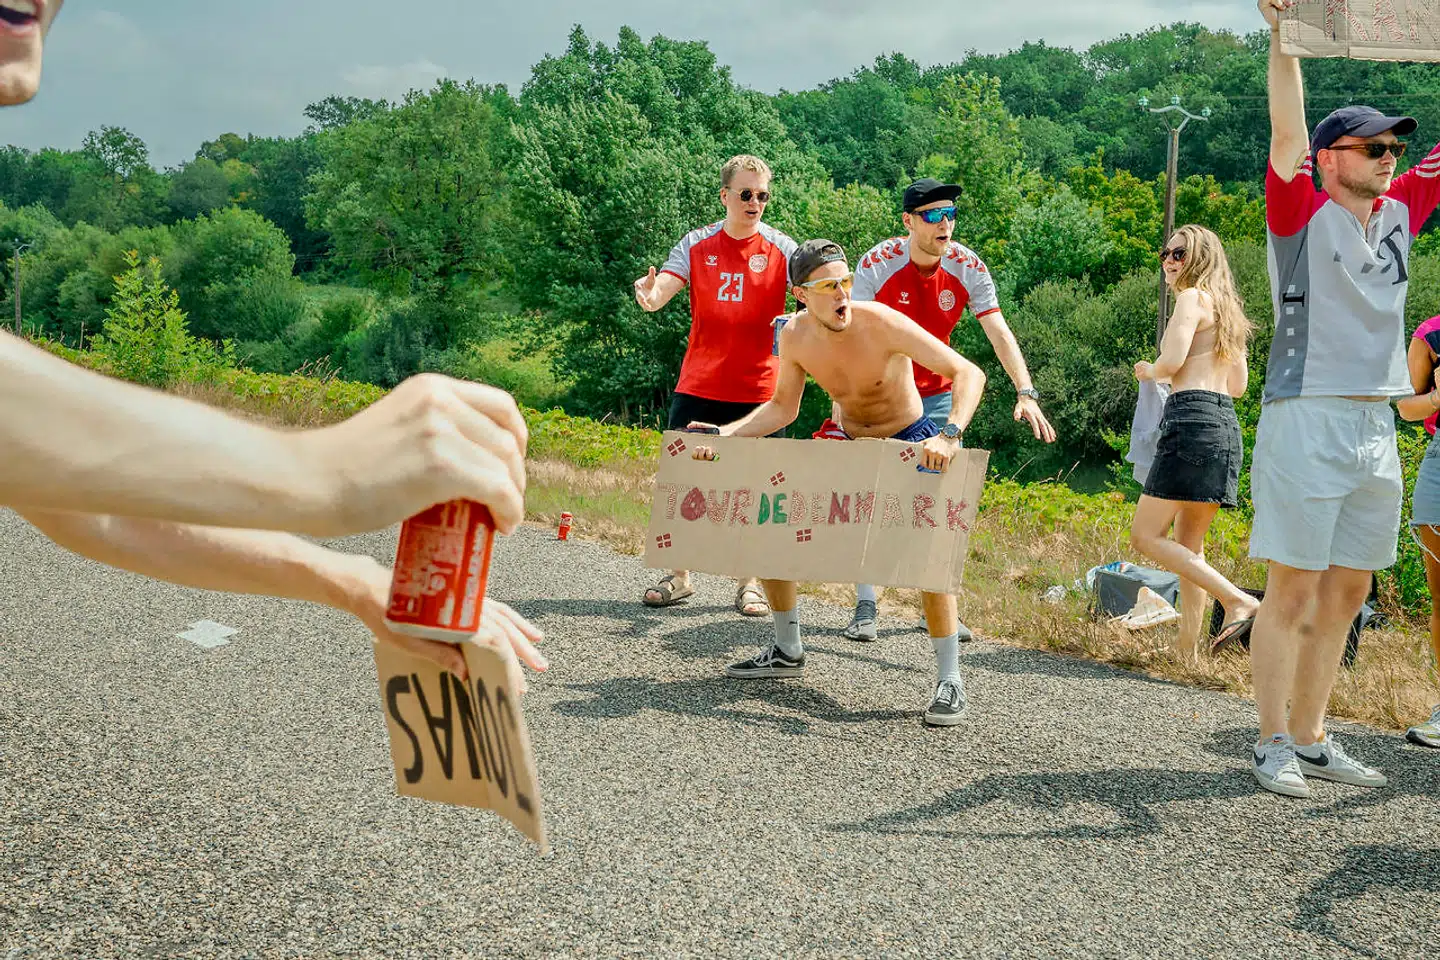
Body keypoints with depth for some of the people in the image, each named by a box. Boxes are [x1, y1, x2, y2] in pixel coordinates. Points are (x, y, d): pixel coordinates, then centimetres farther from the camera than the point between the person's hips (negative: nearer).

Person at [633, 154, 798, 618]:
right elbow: (661, 293, -6)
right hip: (698, 386, 2)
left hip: (756, 388, -1)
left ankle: (749, 583, 18)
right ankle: (679, 576, 19)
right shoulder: (697, 244, 3)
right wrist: (649, 294, -30)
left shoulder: (782, 249, 0)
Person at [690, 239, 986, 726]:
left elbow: (968, 373, -31)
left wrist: (949, 435, -47)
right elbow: (782, 409, 1)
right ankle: (787, 651, 17)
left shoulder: (882, 323, -29)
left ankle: (950, 680, -16)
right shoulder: (795, 336, -14)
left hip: (909, 441, -5)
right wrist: (725, 433, -12)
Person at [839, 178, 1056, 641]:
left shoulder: (967, 268, -12)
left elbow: (999, 333, -13)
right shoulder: (877, 264, -19)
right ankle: (864, 608, 2)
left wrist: (1026, 393, -25)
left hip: (936, 394, 3)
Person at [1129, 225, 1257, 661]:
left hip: (1193, 420, -9)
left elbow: (1171, 362, -16)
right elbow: (1238, 384, 25)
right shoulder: (1225, 307, 22)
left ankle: (1239, 600, -17)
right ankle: (1187, 646, 12)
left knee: (1146, 535, -7)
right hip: (1226, 425, 9)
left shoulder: (1192, 297, -3)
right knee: (1188, 543, 13)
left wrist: (1148, 371, 6)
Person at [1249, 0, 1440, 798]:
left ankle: (1310, 738, 18)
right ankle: (1272, 743, 5)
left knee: (1346, 593, 9)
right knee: (1294, 590, -4)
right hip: (1306, 419, -7)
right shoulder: (1304, 214, -3)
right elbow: (1287, 133, -16)